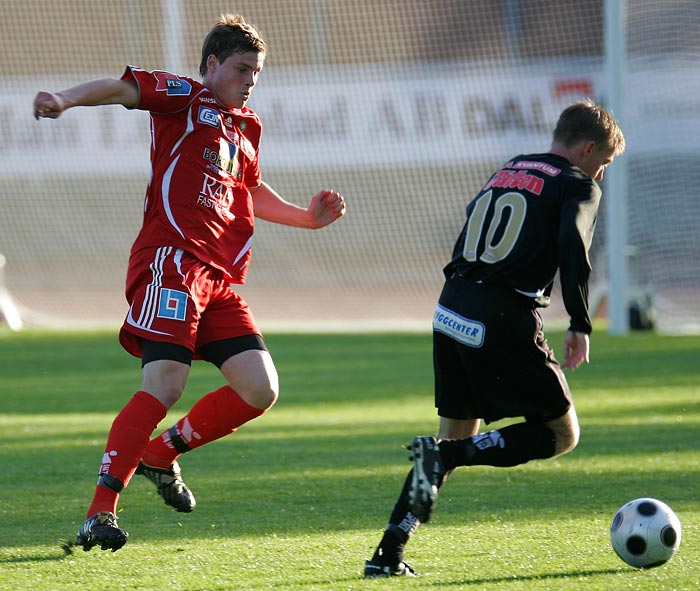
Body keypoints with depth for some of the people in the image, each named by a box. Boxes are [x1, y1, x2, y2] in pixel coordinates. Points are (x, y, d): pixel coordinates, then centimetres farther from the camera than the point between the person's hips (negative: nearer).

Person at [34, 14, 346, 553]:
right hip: (172, 259, -8)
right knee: (165, 384, -20)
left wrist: (308, 217, 32)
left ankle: (162, 453, 19)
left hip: (221, 279, 8)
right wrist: (66, 100, -28)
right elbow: (123, 88, -10)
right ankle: (100, 513, -18)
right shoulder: (183, 97, 5)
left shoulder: (247, 128, 27)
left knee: (261, 390, -1)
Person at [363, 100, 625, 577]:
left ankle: (389, 553, 8)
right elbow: (573, 245, -16)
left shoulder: (508, 170, 23)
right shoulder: (579, 185, 1)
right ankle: (446, 454, -16)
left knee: (457, 436, 18)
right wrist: (580, 325, -15)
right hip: (506, 322, -7)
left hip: (452, 311, 7)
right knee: (562, 434, 5)